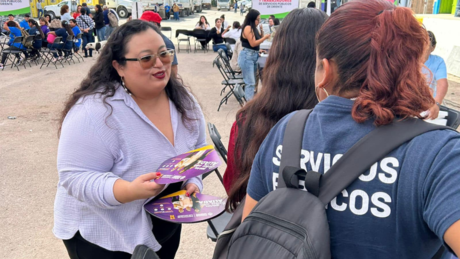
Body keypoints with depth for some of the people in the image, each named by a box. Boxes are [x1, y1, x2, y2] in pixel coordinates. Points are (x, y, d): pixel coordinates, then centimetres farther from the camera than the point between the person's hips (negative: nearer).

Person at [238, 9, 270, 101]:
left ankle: (251, 100, 18)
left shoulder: (253, 28, 13)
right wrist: (265, 37, -11)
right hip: (247, 56, -9)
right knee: (250, 82, -11)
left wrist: (262, 30, 4)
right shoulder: (248, 28, -13)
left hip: (254, 55, 9)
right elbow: (253, 43, -17)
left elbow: (260, 39, 21)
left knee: (252, 82, 12)